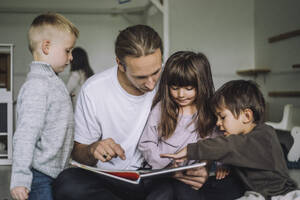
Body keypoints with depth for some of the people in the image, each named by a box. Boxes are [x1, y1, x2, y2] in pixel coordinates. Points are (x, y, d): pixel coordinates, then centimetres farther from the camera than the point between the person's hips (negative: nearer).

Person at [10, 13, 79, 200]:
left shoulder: (53, 81, 13)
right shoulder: (37, 85, -17)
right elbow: (26, 135, -23)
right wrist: (20, 179, -24)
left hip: (55, 175, 9)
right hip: (39, 178, -9)